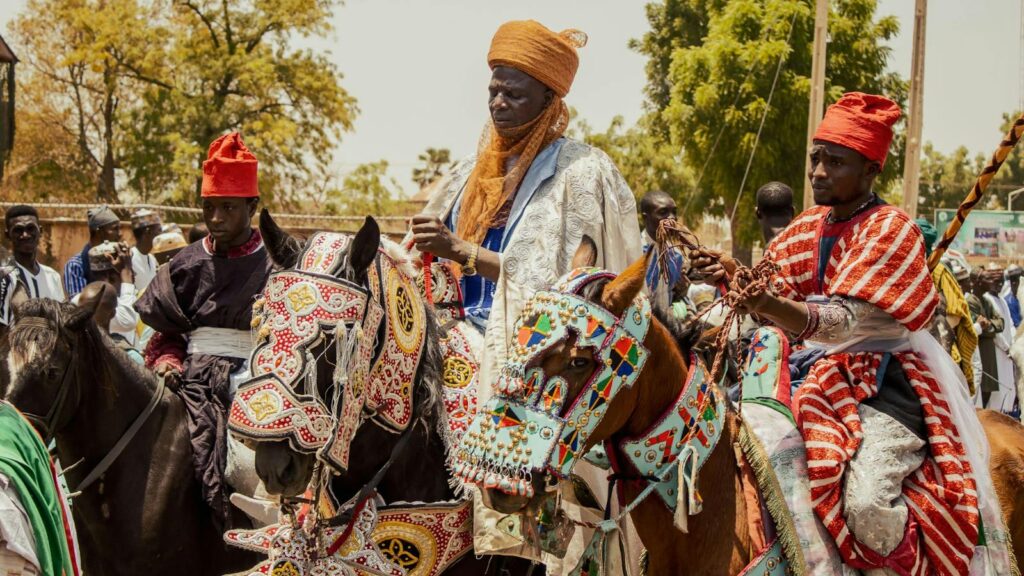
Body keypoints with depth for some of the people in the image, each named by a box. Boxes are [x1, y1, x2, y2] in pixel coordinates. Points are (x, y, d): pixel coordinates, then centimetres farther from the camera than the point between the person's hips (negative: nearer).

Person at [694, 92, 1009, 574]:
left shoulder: (890, 228, -12)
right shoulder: (809, 228, 9)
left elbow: (844, 321, -24)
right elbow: (771, 290, 4)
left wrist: (767, 304, -42)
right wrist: (728, 275, -18)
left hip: (881, 384, -7)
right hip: (819, 377, 8)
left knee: (867, 506, -28)